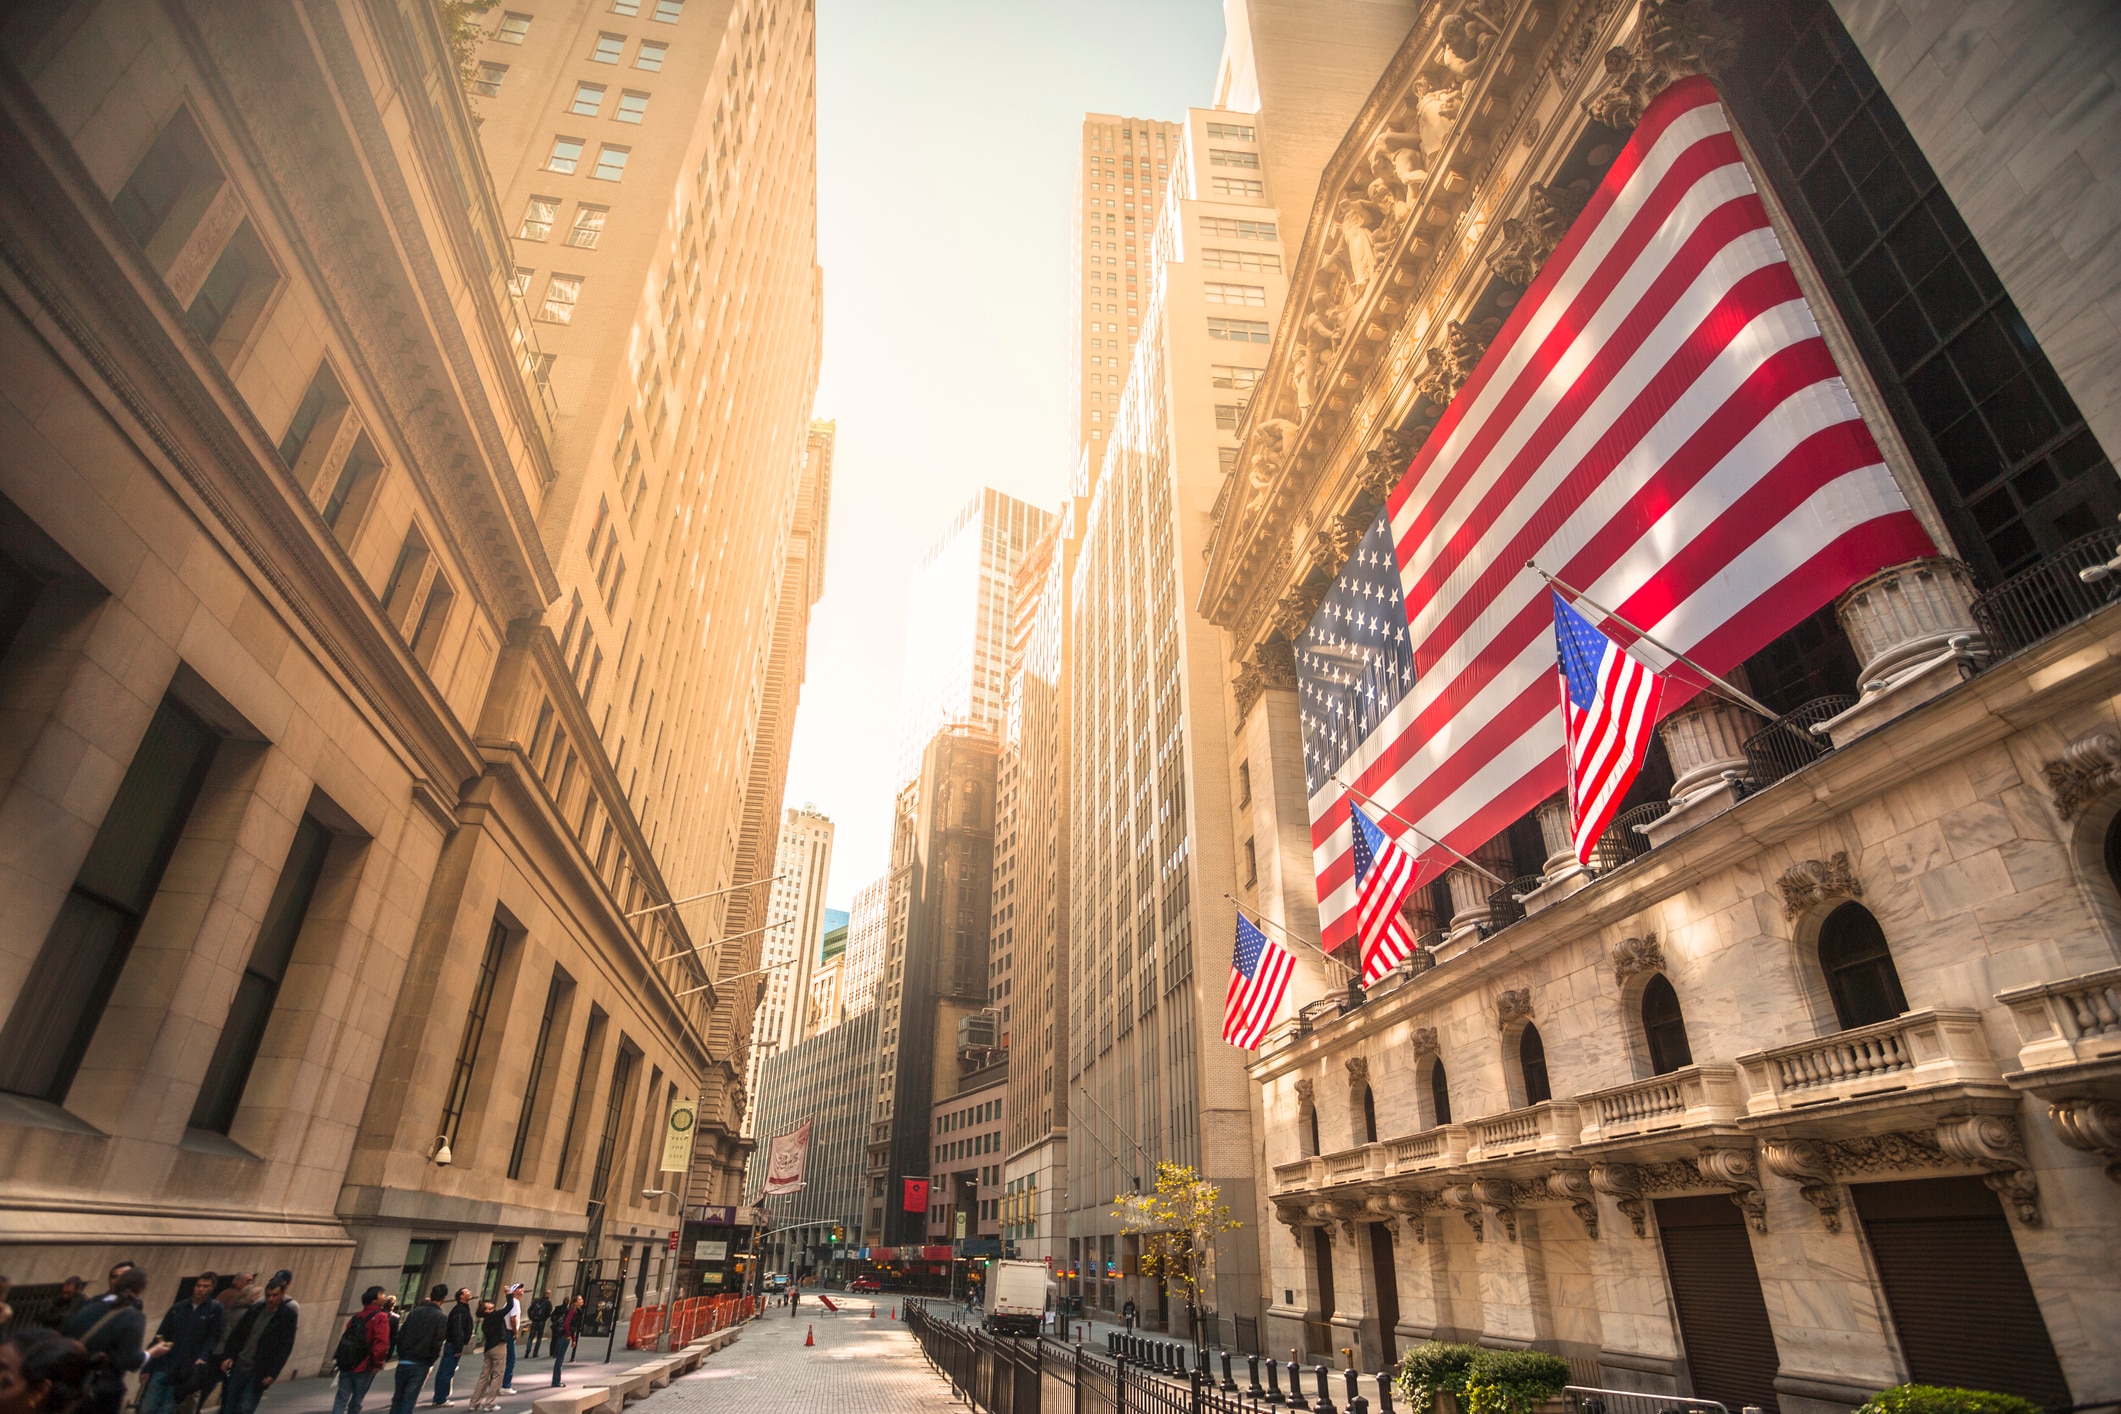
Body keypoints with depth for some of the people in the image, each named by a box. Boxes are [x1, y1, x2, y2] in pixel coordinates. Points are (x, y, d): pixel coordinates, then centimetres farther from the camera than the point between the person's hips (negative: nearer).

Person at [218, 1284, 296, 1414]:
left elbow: (285, 1347, -10)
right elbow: (236, 1334, 11)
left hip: (259, 1372, -5)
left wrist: (272, 1373, -14)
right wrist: (228, 1356, -1)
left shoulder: (287, 1316, -9)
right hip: (239, 1366, 5)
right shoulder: (254, 1309, 4)